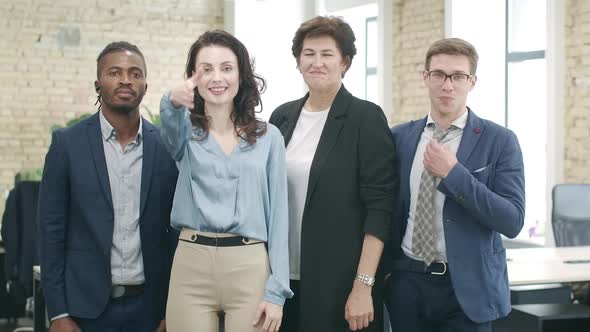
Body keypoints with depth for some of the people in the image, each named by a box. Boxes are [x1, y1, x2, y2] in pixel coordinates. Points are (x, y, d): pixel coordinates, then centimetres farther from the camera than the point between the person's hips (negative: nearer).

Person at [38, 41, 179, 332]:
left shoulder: (166, 146, 2)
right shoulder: (67, 143, -2)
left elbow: (176, 230, 5)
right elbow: (52, 228, -2)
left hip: (149, 306, 1)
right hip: (87, 307, -1)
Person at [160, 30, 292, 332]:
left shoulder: (269, 137, 6)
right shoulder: (185, 132, 6)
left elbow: (277, 214, 3)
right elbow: (171, 128, -19)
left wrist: (276, 290, -3)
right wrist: (173, 103, -42)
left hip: (251, 268, 0)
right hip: (191, 265, 0)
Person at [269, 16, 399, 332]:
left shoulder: (366, 117, -6)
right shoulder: (282, 116, 8)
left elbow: (379, 207, -10)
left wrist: (363, 285, -16)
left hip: (341, 282, -4)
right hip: (283, 278, 4)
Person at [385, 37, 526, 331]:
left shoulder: (499, 141, -6)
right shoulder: (399, 137, 5)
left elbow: (512, 221, -14)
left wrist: (454, 173, -19)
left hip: (467, 287, -3)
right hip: (407, 282, 3)